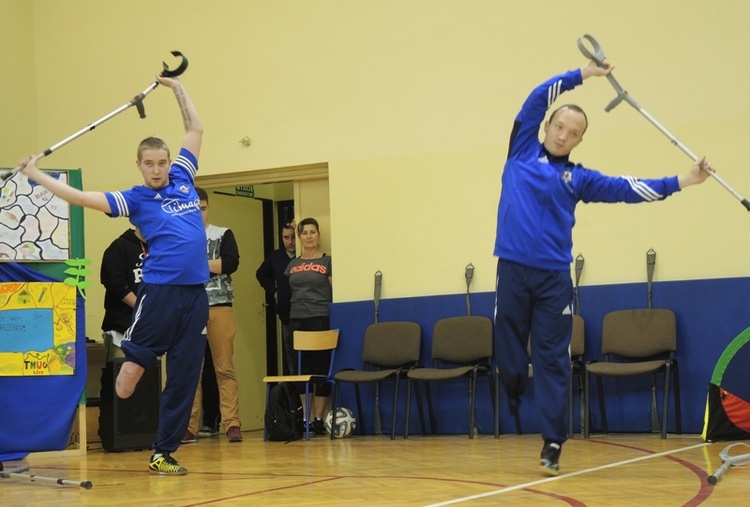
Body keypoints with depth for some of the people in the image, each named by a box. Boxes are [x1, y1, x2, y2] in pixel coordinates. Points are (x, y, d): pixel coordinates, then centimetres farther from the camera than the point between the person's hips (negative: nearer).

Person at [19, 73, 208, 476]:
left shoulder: (182, 179, 15)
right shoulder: (134, 199, 4)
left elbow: (195, 128, 25)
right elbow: (82, 198, 0)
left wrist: (176, 87, 27)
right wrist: (36, 175, -1)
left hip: (195, 292, 4)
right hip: (159, 291, -4)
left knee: (184, 377, 6)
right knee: (133, 365, -10)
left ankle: (163, 454, 13)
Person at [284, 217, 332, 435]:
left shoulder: (327, 261, 3)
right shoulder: (293, 264, 15)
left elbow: (336, 292, -1)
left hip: (320, 319, -4)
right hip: (296, 320, 4)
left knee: (321, 368, -5)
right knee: (301, 369, 4)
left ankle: (318, 419, -1)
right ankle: (305, 418, 8)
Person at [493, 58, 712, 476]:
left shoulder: (579, 178, 13)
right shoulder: (523, 151, 12)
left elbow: (629, 189, 9)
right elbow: (540, 97, 6)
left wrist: (683, 181, 3)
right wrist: (583, 75, 7)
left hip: (554, 277, 1)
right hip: (513, 269, 0)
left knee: (553, 360, -1)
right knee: (510, 350, 1)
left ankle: (553, 445, 1)